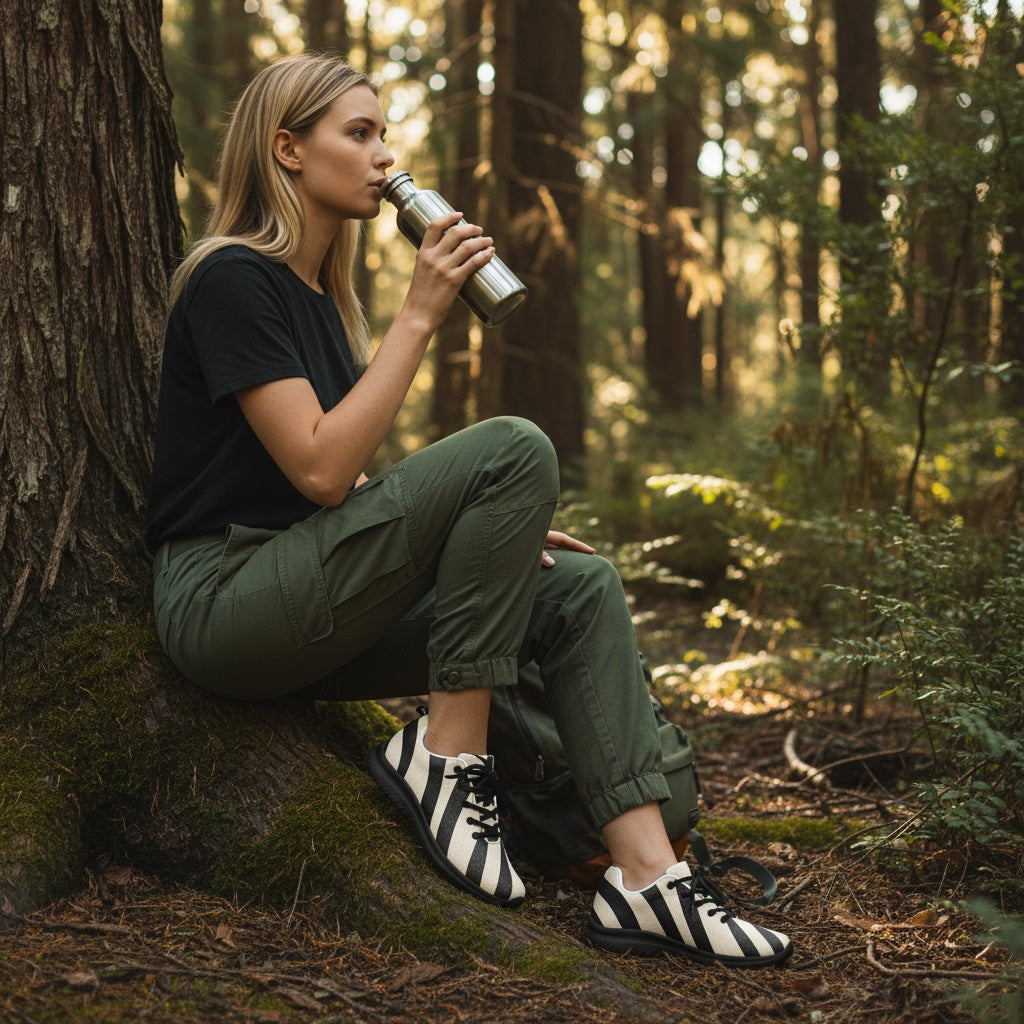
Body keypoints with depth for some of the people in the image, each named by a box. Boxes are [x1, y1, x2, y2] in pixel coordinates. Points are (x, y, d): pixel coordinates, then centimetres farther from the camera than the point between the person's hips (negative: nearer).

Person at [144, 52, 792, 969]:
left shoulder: (318, 293, 17)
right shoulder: (233, 279, -11)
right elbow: (318, 469, -21)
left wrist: (500, 529, 5)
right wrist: (420, 314, -18)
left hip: (313, 601, 9)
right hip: (224, 601, -9)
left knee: (583, 588, -5)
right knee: (514, 446, -22)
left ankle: (646, 876, -13)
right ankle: (445, 756, -14)